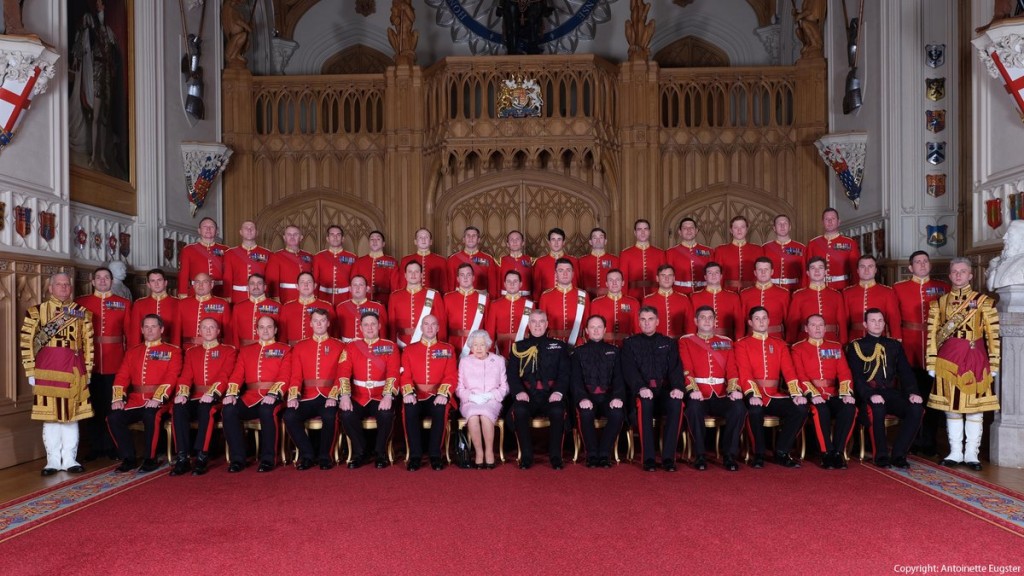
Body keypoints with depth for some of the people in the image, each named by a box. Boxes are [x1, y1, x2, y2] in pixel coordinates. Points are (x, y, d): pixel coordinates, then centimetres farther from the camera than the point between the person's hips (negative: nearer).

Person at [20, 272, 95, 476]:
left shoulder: (81, 312, 10)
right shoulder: (37, 312, 3)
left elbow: (88, 344, 9)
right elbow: (27, 343, 0)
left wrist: (88, 370, 5)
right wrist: (30, 371, -5)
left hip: (74, 370, 2)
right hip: (47, 370, -2)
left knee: (72, 415, 6)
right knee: (50, 415, 3)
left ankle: (70, 459, 15)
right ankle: (53, 460, 13)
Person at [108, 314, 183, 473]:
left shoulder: (173, 351, 4)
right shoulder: (132, 352, 18)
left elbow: (171, 377, -9)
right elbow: (121, 377, 10)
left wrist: (157, 398, -23)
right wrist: (118, 398, -8)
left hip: (159, 401, -5)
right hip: (135, 400, 5)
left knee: (150, 416, -35)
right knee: (113, 417, -20)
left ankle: (151, 459, -17)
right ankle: (128, 458, -4)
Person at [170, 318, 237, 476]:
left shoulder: (229, 350, 6)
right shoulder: (191, 352, 19)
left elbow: (224, 376, -9)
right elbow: (185, 376, 6)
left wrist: (211, 393, -26)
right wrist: (182, 393, -16)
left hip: (216, 398, -4)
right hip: (195, 398, 4)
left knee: (206, 408, -37)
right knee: (178, 408, -28)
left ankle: (202, 457, -32)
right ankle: (182, 458, -26)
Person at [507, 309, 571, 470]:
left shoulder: (559, 346, 16)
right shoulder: (518, 347, 16)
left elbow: (565, 372, 5)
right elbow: (512, 373, 6)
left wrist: (559, 391, -13)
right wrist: (518, 391, -13)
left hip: (551, 393, 0)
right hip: (527, 393, 0)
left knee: (558, 412, -32)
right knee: (519, 411, -32)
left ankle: (555, 456, -16)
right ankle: (526, 456, -18)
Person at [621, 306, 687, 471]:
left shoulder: (669, 343, 20)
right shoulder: (630, 343, 14)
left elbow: (676, 368, 7)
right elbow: (629, 370, -1)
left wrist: (677, 387, -16)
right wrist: (641, 387, -22)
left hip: (665, 390, 2)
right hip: (642, 391, -1)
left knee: (677, 403, -33)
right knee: (645, 403, -37)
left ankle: (668, 457, -26)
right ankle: (648, 458, -30)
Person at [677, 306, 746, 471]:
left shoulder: (726, 341, 17)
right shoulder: (686, 341, 8)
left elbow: (732, 369, 7)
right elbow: (686, 369, -5)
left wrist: (734, 389, -13)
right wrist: (693, 390, -23)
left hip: (721, 395, 3)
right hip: (699, 395, -3)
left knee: (739, 408, -28)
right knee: (694, 408, -37)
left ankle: (730, 455, -14)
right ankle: (700, 455, -20)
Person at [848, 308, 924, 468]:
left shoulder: (895, 345, 19)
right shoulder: (856, 346, 7)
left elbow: (906, 372, 11)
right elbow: (856, 377, -5)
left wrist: (913, 392, -10)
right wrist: (871, 395, -23)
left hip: (892, 393, 4)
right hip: (868, 394, -4)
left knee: (916, 408, -25)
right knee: (878, 408, -37)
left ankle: (898, 454, -14)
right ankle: (881, 455, -20)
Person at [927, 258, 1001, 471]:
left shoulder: (983, 302, 2)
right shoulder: (939, 303, 8)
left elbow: (994, 336, 0)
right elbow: (932, 335, 5)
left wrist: (993, 364, -5)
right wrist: (932, 364, 0)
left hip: (975, 360, -1)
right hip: (948, 360, 2)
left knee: (975, 407, 3)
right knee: (951, 407, 6)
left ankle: (971, 454, 12)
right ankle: (955, 452, 16)